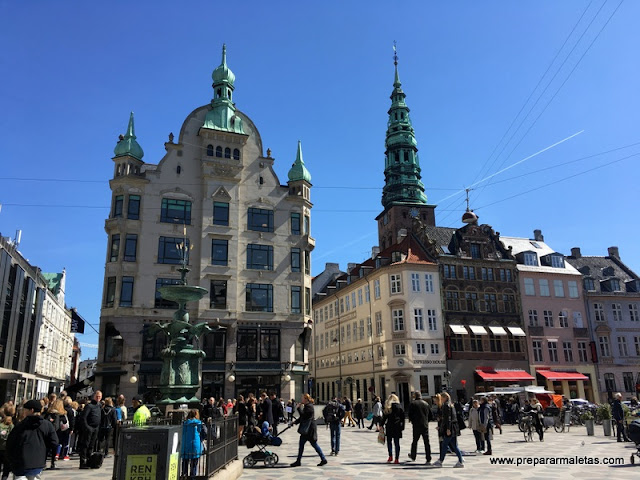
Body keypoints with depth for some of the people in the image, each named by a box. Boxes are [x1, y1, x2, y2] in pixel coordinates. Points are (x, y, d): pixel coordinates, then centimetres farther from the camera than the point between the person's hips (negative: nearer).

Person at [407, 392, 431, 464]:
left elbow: (410, 415, -8)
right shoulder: (426, 403, 7)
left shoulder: (412, 404, -6)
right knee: (427, 442, 3)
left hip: (416, 426, -3)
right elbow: (430, 415, 10)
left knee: (415, 441, 14)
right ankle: (428, 460, -1)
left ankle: (413, 457, 27)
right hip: (425, 426, 3)